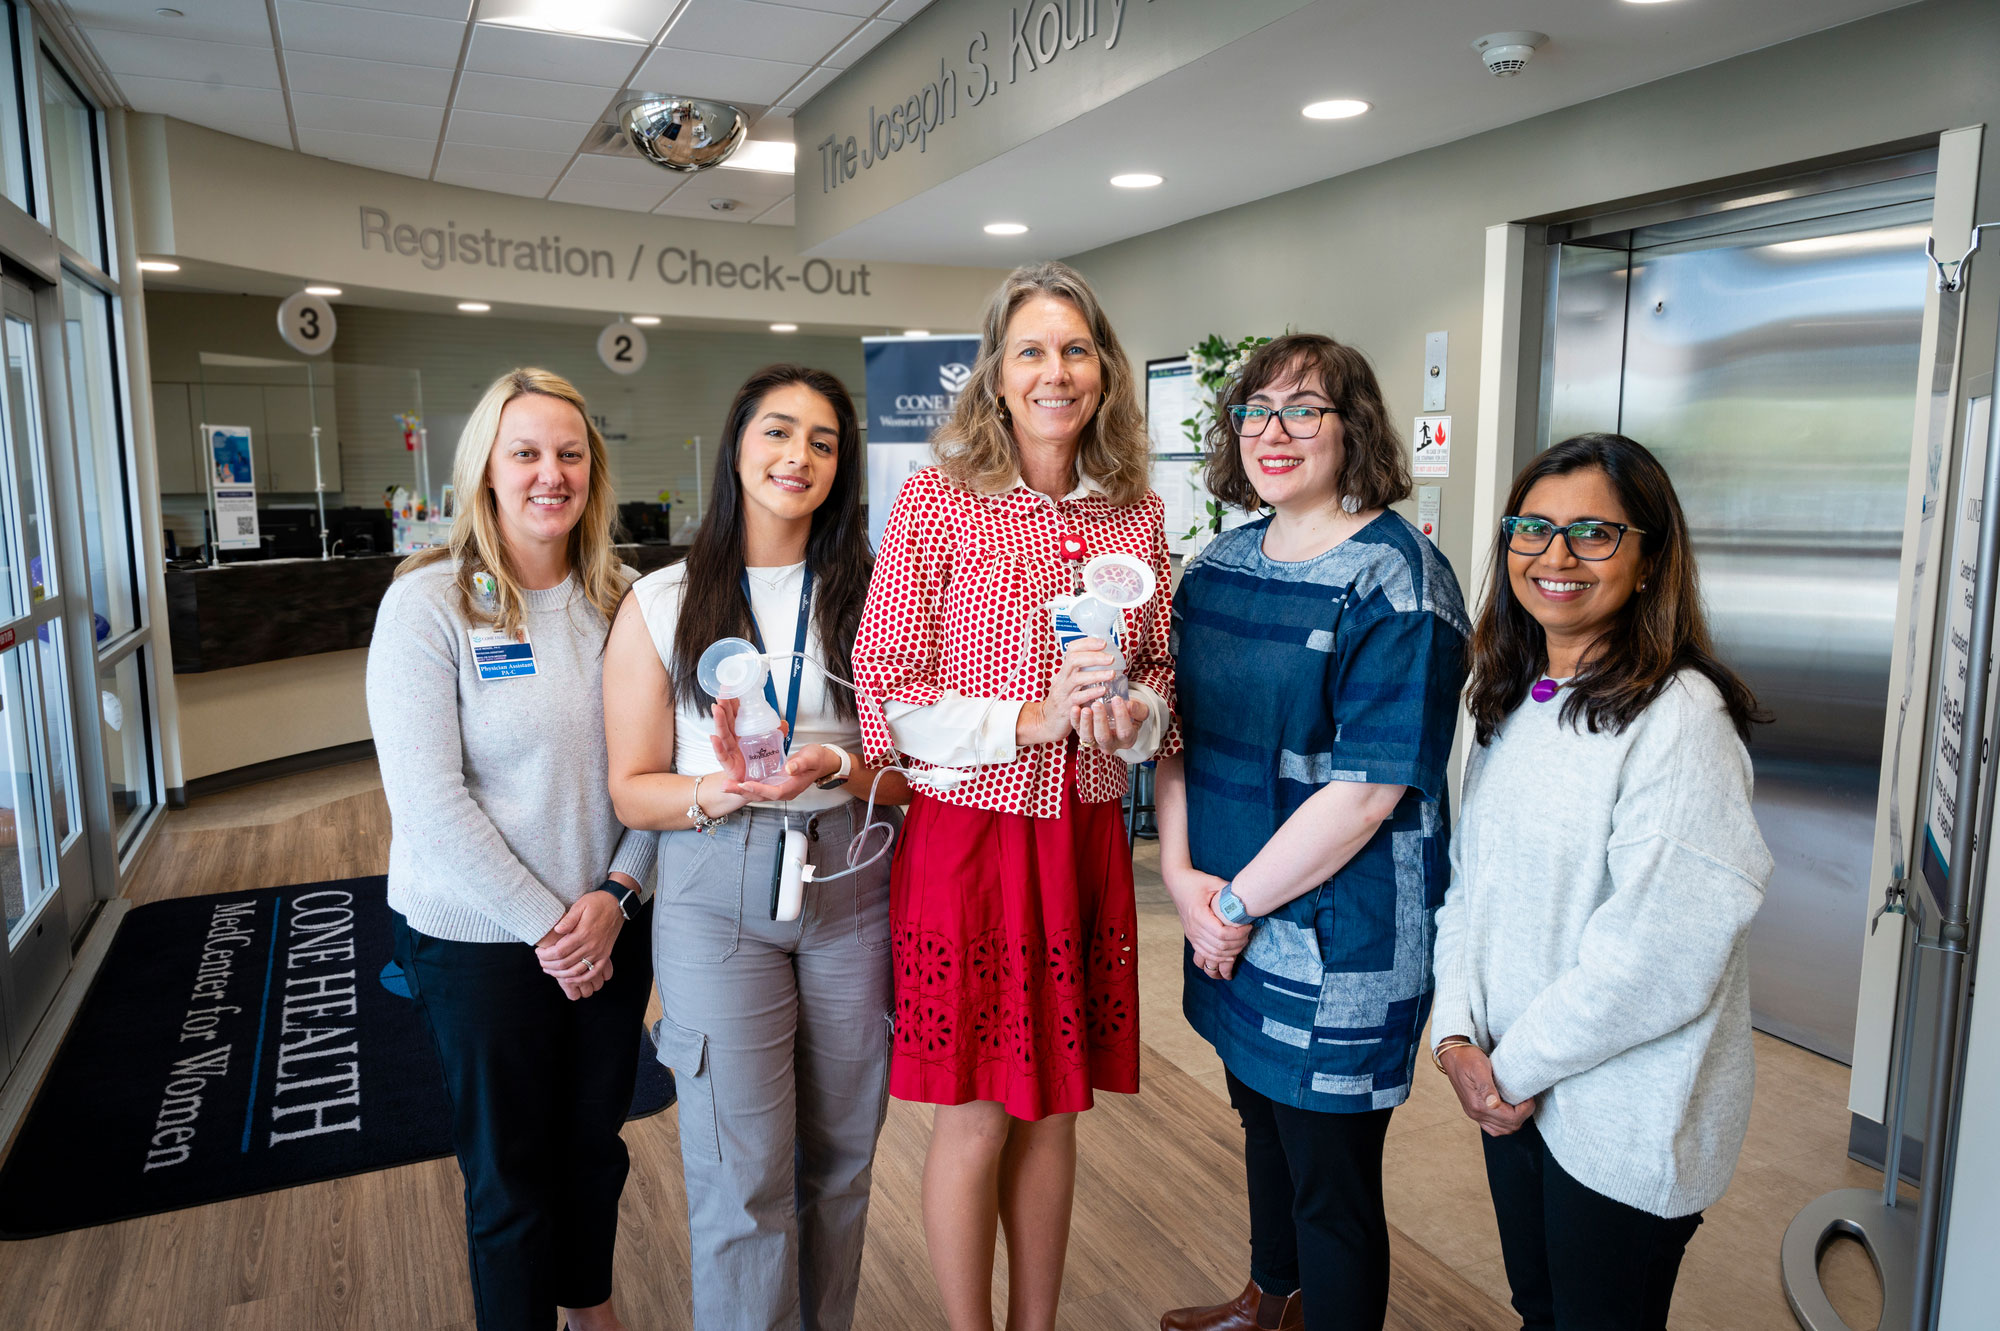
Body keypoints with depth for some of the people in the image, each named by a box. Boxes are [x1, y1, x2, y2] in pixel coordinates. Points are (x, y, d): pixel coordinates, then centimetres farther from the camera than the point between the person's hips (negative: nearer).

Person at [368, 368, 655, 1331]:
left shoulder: (622, 599, 0)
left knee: (596, 1140, 21)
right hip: (479, 935, -4)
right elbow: (429, 799, -16)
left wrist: (617, 894, -12)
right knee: (510, 1168, 12)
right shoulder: (428, 602, -12)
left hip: (614, 925, 4)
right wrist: (543, 925, -16)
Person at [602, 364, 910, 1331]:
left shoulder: (870, 597, 4)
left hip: (852, 893, 2)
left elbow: (912, 769, 3)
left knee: (840, 1157, 14)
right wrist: (719, 790, -19)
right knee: (743, 1178, 2)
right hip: (718, 898, -2)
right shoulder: (661, 604, 0)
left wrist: (839, 767, -18)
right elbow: (632, 789, 1)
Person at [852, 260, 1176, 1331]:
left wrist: (1126, 716, -7)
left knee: (1053, 1109, 17)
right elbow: (885, 691, -9)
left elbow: (1159, 673, 15)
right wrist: (1029, 719, -19)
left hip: (1085, 837, 4)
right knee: (975, 1117, 8)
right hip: (968, 833, -4)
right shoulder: (938, 500, -7)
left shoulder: (1136, 511, 6)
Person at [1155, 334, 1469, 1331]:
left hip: (1339, 940, -7)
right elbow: (1179, 729, 9)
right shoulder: (1219, 565, 6)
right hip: (1228, 922, 7)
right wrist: (1181, 873, -4)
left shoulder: (1397, 582, -16)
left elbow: (1368, 789, -21)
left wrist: (1238, 903, -15)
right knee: (1264, 1121, 26)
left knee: (1332, 1182, 8)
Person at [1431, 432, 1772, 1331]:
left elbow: (1657, 959, -23)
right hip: (1511, 1092, 6)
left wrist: (1515, 1065, -13)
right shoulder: (1508, 699, 4)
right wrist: (1459, 1034, -5)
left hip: (1628, 1122, -6)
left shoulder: (1680, 717, -20)